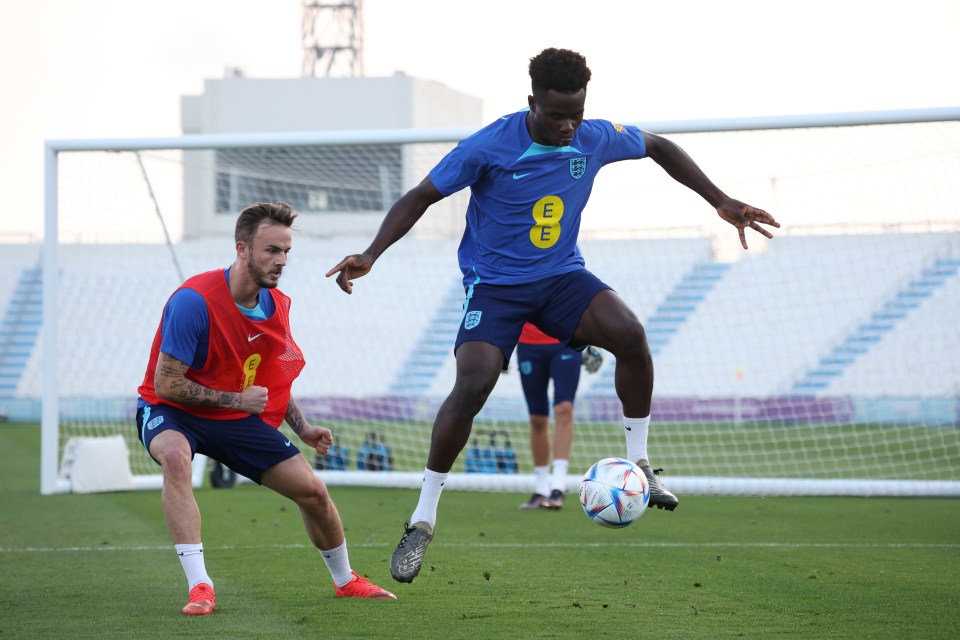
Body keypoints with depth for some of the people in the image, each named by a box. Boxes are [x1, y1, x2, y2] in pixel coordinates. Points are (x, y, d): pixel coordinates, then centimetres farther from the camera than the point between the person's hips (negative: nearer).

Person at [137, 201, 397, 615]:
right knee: (175, 456, -41)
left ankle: (344, 581, 29)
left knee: (312, 491, 1)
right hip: (171, 412, -6)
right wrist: (234, 399, -26)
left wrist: (301, 428, 6)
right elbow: (165, 384, -26)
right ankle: (199, 587, -39)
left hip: (238, 418, 6)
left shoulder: (277, 306, -4)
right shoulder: (194, 301, -27)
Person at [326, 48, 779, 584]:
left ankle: (639, 465, -7)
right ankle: (424, 519, -11)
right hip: (494, 283, -3)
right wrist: (371, 255, -23)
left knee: (631, 334, -25)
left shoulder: (597, 139, -7)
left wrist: (721, 202, 10)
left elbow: (659, 148, 13)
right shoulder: (489, 148, -19)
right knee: (472, 386, -24)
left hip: (562, 277, 3)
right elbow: (421, 197, -11)